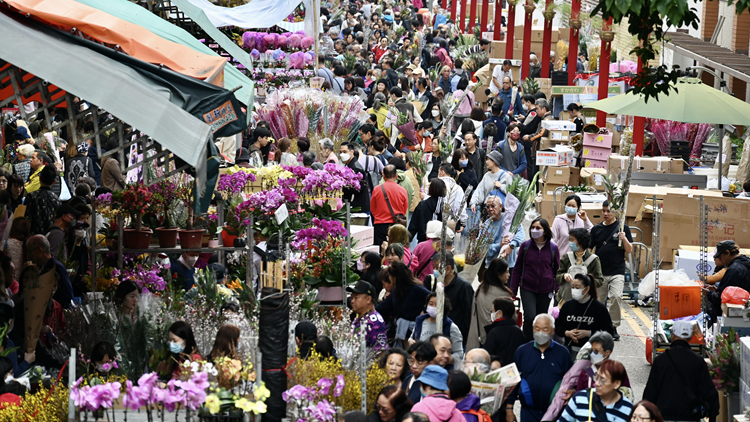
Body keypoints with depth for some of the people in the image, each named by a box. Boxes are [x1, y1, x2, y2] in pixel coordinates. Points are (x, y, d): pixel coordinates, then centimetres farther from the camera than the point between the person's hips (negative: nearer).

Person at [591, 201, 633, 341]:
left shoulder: (623, 228, 2)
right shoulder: (596, 229, 8)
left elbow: (629, 250, 2)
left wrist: (624, 239, -17)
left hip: (617, 272, -3)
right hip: (599, 272, 3)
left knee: (616, 297, -20)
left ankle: (614, 326, -7)